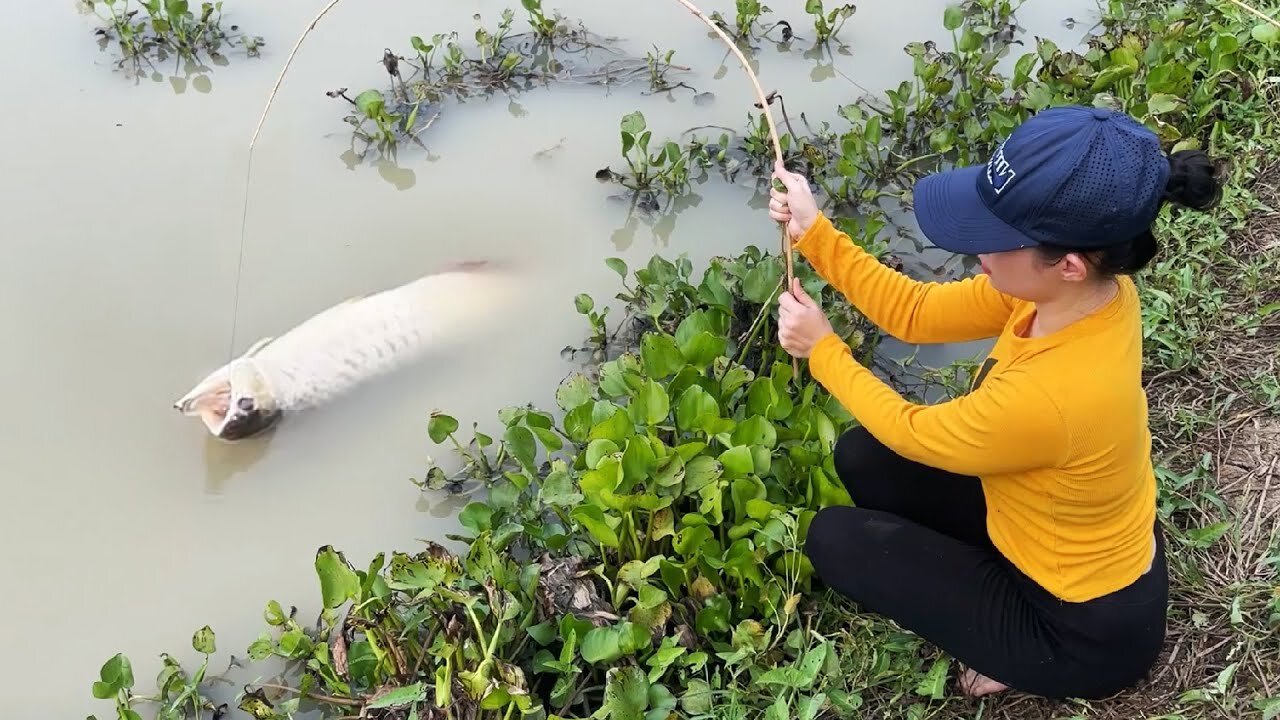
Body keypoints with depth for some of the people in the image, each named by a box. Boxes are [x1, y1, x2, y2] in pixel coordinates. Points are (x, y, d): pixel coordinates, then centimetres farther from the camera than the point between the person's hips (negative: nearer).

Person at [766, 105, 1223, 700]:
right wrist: (814, 233, -12)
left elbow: (910, 432, -20)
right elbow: (915, 313, -6)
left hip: (1085, 628, -7)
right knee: (861, 457, 8)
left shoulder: (1049, 395, -42)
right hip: (1098, 553, 8)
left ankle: (1020, 656, 9)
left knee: (833, 539, 1)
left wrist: (821, 349, -7)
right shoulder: (1092, 290, -18)